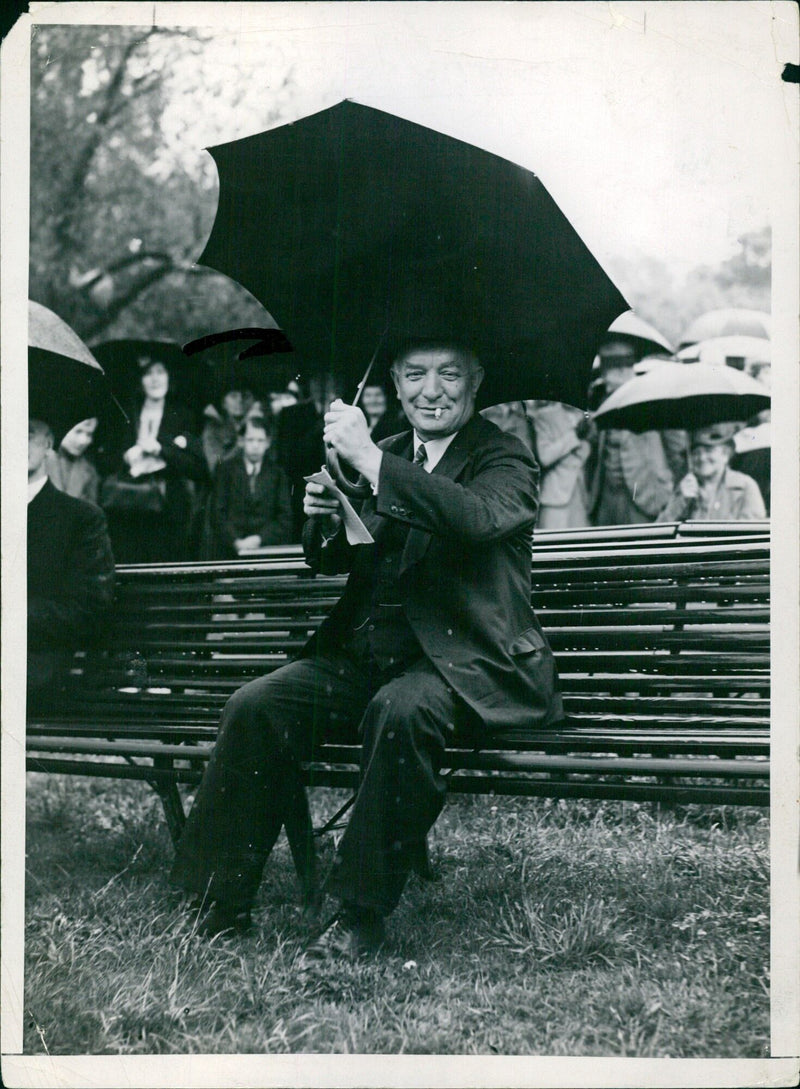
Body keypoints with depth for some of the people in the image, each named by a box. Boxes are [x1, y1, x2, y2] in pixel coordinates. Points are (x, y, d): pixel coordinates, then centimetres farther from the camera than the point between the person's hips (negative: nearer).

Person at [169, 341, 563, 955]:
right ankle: (226, 900, -10)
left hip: (464, 661, -6)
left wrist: (370, 460, -26)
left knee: (401, 709, -38)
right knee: (255, 707, -17)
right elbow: (332, 561, 22)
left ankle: (365, 909, -25)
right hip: (366, 653, 6)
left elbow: (479, 518, -24)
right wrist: (326, 519, -3)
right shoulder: (390, 457, 19)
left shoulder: (505, 460, 0)